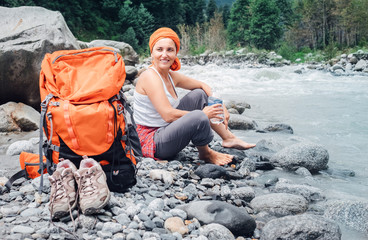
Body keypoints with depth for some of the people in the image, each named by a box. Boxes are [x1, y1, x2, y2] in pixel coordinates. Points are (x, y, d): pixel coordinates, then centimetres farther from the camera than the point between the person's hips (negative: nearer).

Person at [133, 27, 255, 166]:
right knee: (198, 117, -30)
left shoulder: (172, 76, 6)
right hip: (150, 142, -9)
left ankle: (228, 137, 10)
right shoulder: (150, 76, -18)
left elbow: (203, 86, 18)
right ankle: (205, 154, 0)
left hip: (164, 131, 9)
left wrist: (220, 106, 2)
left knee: (199, 94, 11)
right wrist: (202, 114, -18)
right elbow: (168, 115, -27)